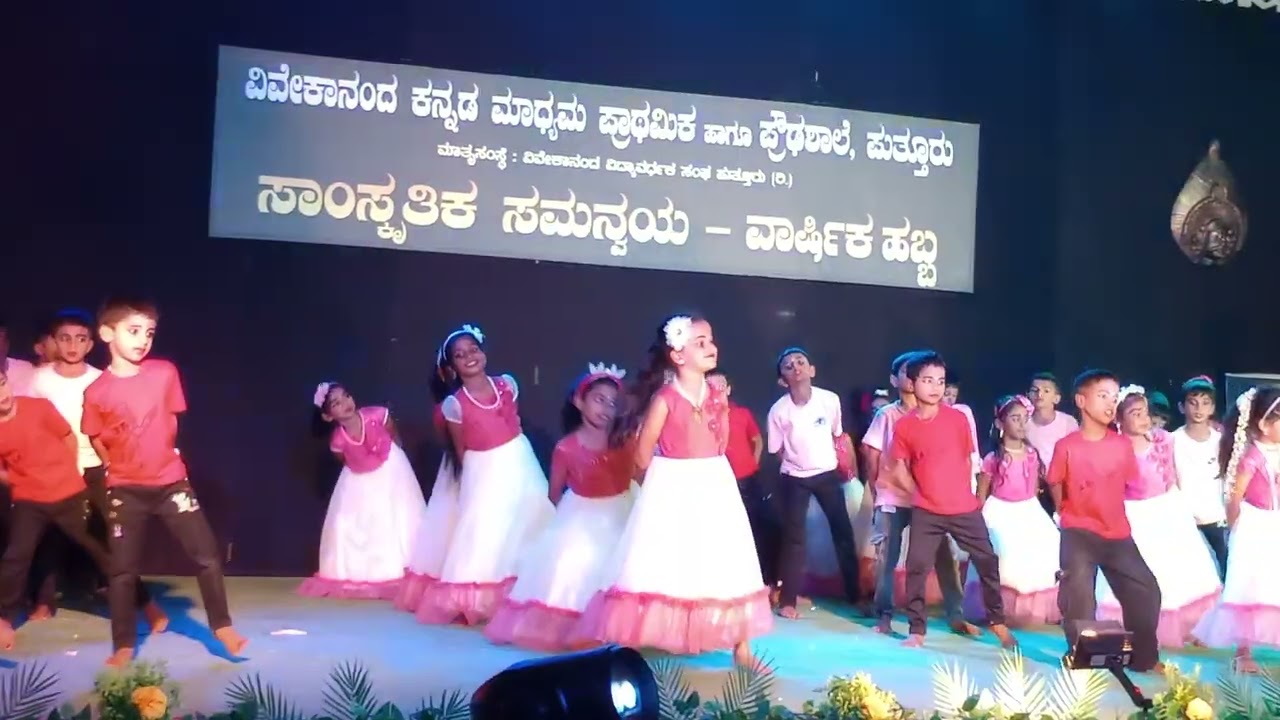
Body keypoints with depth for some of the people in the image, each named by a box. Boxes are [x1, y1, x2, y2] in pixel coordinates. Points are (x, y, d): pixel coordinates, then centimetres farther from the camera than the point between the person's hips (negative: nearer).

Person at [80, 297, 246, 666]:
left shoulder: (165, 373, -5)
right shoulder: (96, 391, -9)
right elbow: (98, 441, 6)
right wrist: (124, 467, 7)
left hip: (172, 482, 1)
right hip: (125, 490, -1)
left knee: (207, 555, -2)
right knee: (123, 570, 5)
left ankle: (222, 626, 13)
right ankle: (124, 646, 17)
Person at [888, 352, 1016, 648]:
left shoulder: (958, 418, -2)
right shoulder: (904, 426, -3)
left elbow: (968, 459, 8)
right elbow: (900, 469, 3)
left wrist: (962, 493, 9)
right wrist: (921, 494, 1)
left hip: (965, 508, 1)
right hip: (926, 512, -1)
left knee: (987, 562, 7)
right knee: (917, 567, -2)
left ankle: (997, 622, 24)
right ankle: (916, 631, 8)